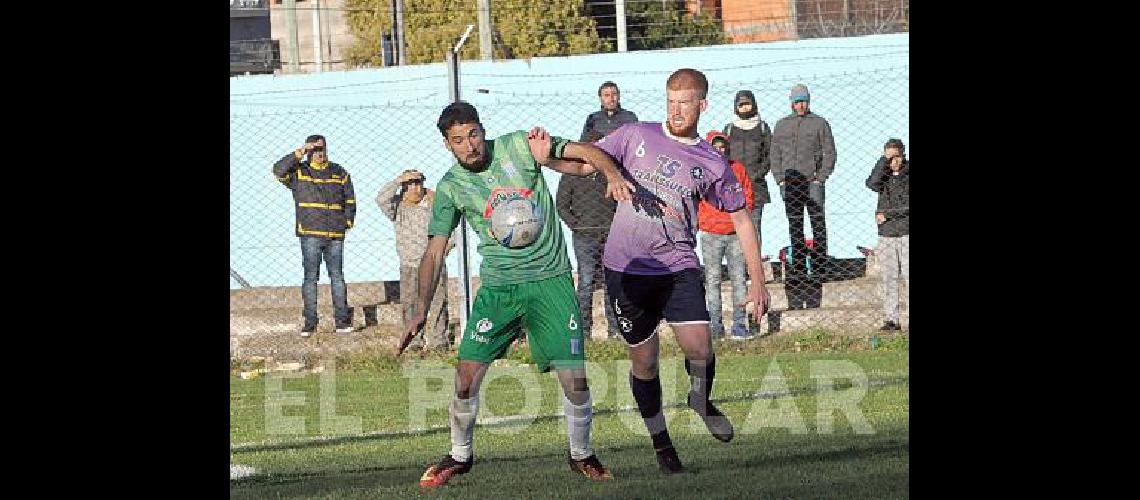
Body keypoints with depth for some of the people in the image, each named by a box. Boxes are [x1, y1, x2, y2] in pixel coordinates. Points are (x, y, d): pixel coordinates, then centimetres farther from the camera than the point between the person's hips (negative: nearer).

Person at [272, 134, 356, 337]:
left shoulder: (339, 173, 13)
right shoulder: (298, 172, 6)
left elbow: (350, 199, 19)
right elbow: (278, 170, -13)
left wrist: (348, 221, 7)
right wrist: (298, 154, -16)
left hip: (335, 235, 2)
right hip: (310, 234, -2)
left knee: (337, 276, 2)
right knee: (311, 276, -4)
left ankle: (342, 320, 4)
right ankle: (310, 323, -3)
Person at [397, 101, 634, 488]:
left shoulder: (517, 146, -3)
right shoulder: (450, 188, 0)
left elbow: (588, 153, 0)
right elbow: (434, 253, 3)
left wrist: (612, 173, -21)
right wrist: (421, 308, -7)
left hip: (551, 278, -1)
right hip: (498, 286, 1)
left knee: (575, 379, -9)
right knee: (466, 377, -9)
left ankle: (581, 455, 17)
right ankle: (460, 456, 16)